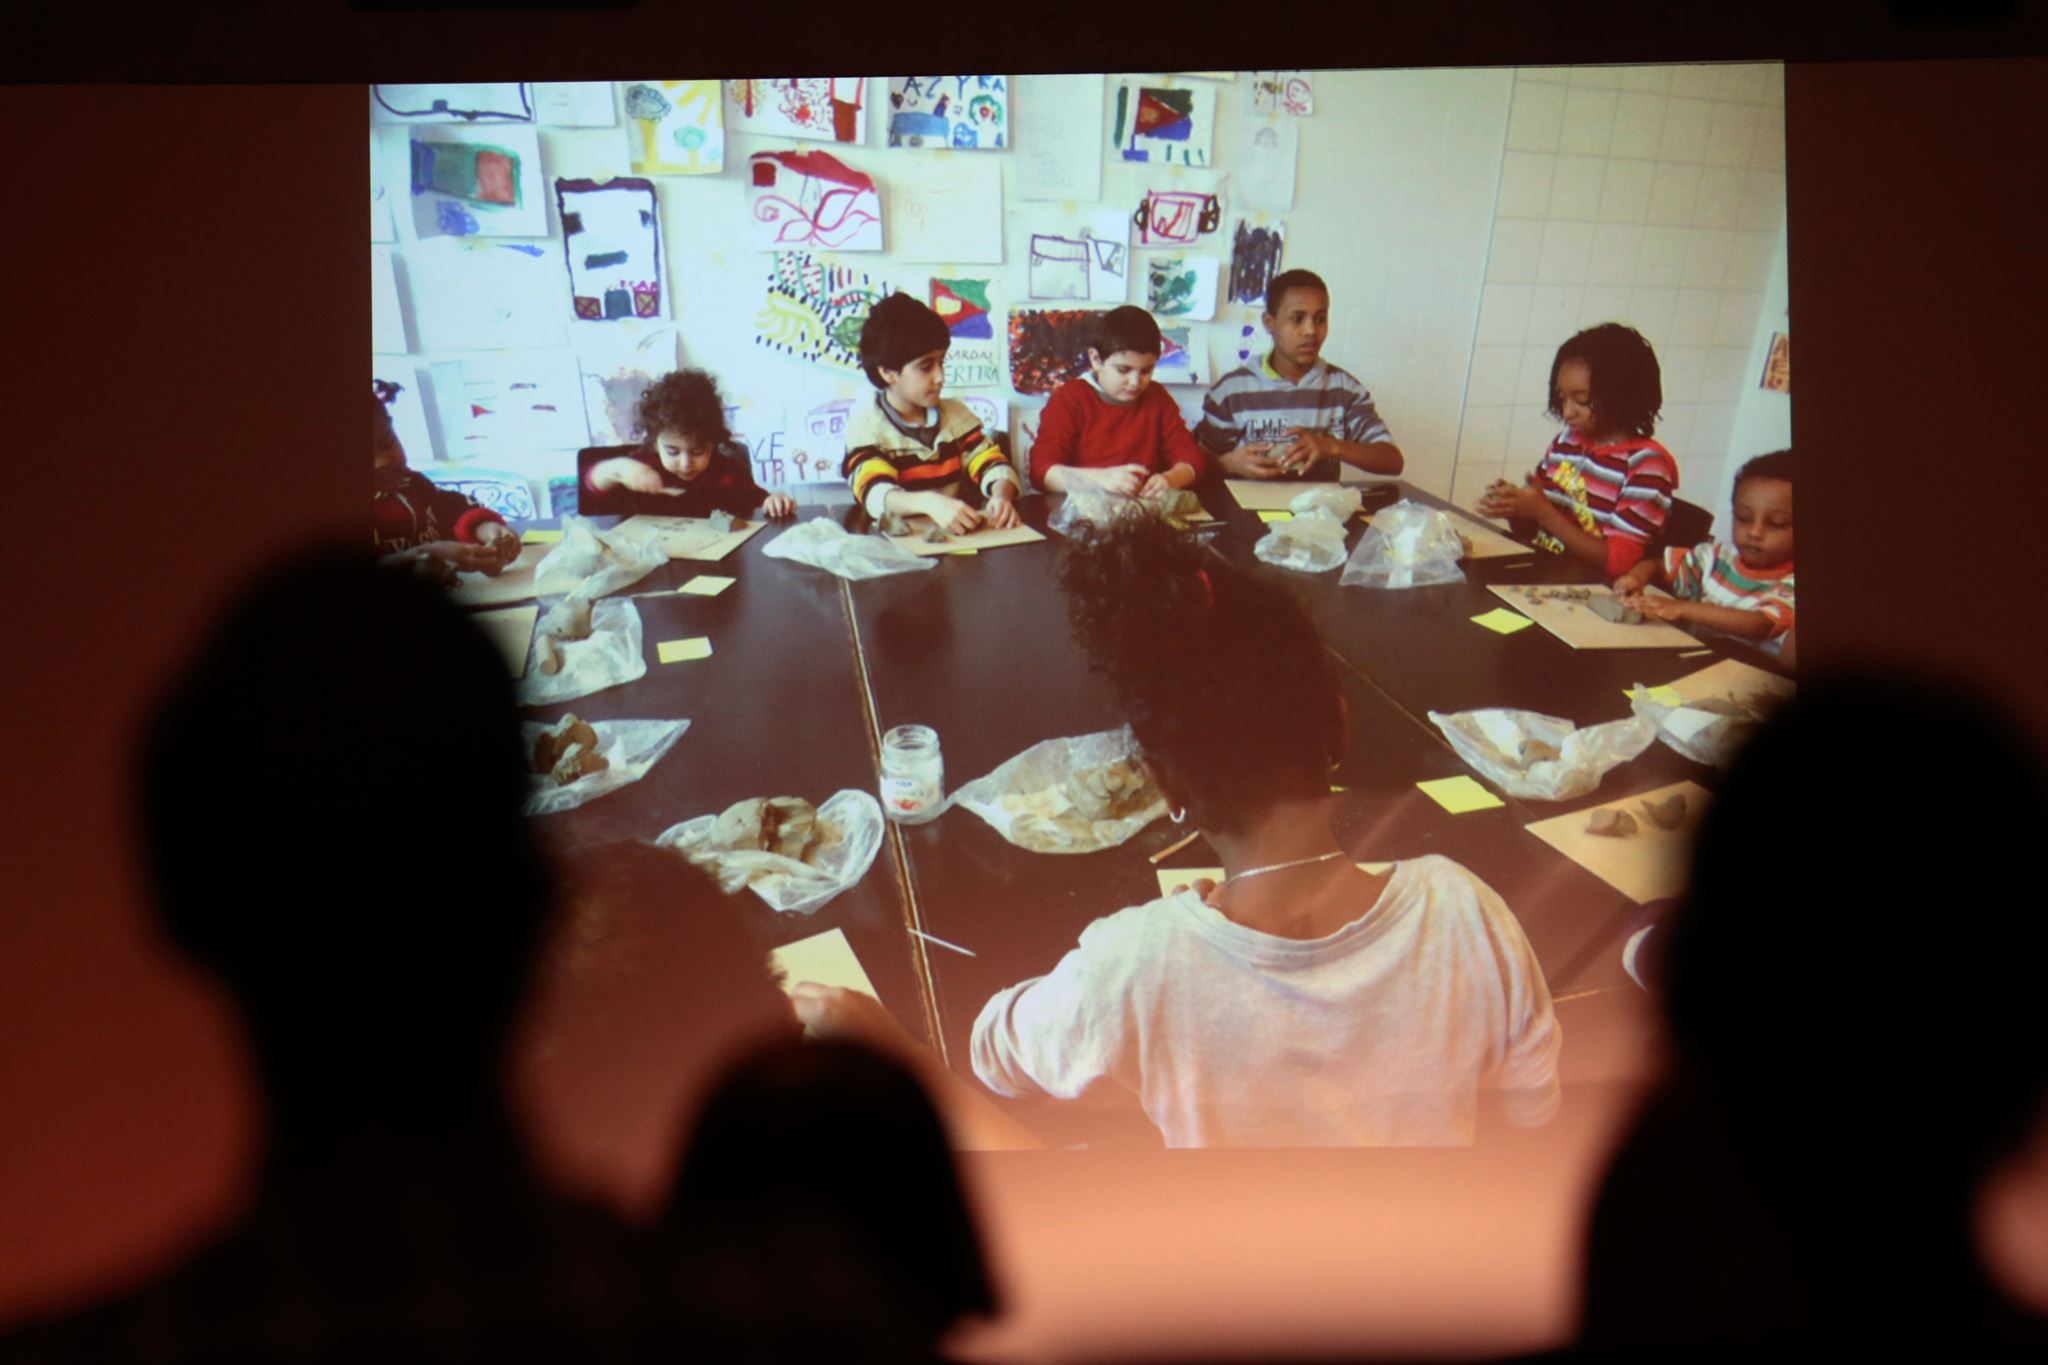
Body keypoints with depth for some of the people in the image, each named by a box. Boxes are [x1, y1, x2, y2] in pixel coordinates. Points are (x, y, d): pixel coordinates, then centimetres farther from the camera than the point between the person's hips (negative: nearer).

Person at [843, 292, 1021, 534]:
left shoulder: (954, 412, 11)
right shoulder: (865, 424, -4)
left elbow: (994, 465, 5)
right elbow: (875, 493, -20)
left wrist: (1001, 496, -20)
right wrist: (928, 502, -39)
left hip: (956, 537, 4)